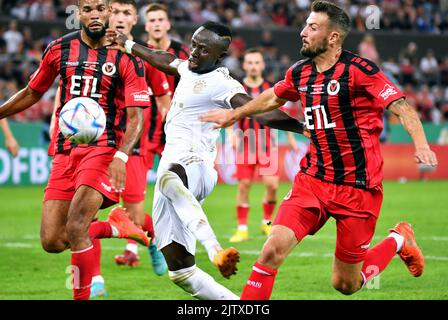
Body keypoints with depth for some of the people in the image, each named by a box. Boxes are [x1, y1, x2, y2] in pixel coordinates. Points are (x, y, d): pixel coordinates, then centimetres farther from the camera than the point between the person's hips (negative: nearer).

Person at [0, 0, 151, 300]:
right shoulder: (60, 49, 7)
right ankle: (113, 225, 22)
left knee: (75, 228, -21)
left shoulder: (127, 58, -5)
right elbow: (32, 93, 21)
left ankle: (82, 295, -1)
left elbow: (136, 117, -8)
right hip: (65, 150, 5)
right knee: (52, 241, -3)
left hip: (104, 148, -5)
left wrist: (121, 156, -23)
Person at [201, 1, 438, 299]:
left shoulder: (359, 69, -13)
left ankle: (399, 240, 33)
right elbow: (273, 97, 27)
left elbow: (402, 106, -20)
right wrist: (234, 114, 37)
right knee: (274, 248, -18)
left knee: (345, 284, 6)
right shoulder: (300, 73, 6)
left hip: (358, 187, -5)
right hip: (313, 181, 5)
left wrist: (420, 143, -36)